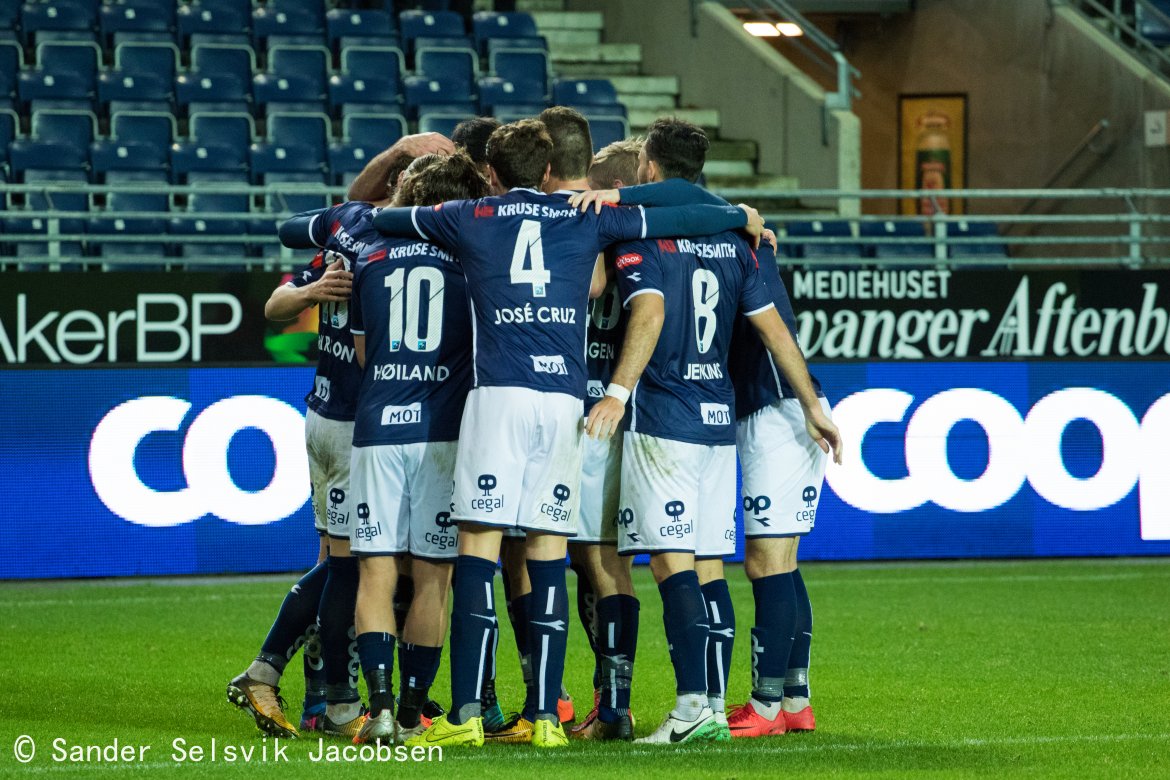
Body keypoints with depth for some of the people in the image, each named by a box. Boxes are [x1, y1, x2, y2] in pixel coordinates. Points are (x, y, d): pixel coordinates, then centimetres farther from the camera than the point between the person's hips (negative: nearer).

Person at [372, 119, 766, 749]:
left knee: (477, 550, -4)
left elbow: (376, 219, 24)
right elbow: (672, 219, 24)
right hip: (565, 396, 2)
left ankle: (466, 715, -12)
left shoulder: (468, 219, 13)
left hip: (499, 392, -2)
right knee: (548, 553, 5)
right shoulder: (586, 218, 16)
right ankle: (546, 716, 2)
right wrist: (744, 217, 41)